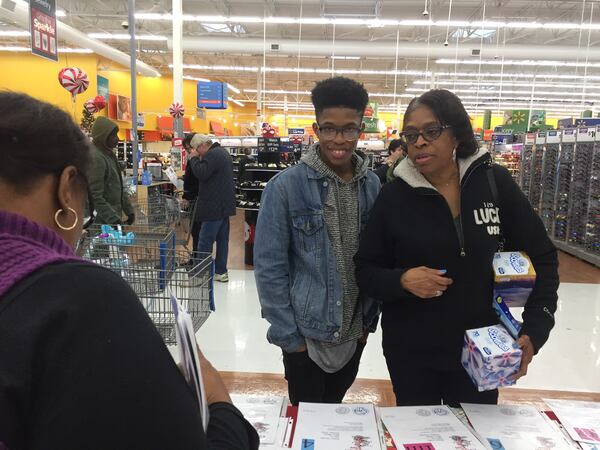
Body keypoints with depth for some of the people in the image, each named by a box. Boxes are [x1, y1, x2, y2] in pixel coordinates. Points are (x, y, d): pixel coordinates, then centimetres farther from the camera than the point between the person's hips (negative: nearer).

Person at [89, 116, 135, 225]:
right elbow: (95, 197, -23)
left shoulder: (108, 154, 12)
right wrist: (114, 220, -26)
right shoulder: (95, 157, -18)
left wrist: (129, 210, 15)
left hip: (113, 218, 9)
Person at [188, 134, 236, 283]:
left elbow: (201, 174, -24)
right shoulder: (222, 152, 16)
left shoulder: (212, 155, -15)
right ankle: (221, 271, 18)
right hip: (224, 204, 10)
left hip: (215, 206, -10)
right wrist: (198, 159, 8)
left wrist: (194, 158, -11)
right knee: (222, 239, 12)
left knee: (205, 241, -5)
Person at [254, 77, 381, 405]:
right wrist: (288, 335, -12)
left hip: (354, 334, 4)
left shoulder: (372, 185, -2)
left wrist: (370, 319, 6)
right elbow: (269, 267, -13)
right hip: (306, 334, -4)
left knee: (334, 411, 25)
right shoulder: (286, 186, -15)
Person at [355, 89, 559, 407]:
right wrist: (401, 279, -22)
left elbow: (541, 257, 0)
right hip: (410, 351, 0)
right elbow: (366, 270, -2)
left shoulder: (495, 182, -7)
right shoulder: (394, 196, -8)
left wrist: (535, 330, -9)